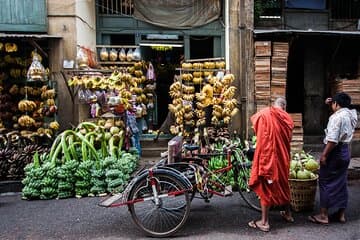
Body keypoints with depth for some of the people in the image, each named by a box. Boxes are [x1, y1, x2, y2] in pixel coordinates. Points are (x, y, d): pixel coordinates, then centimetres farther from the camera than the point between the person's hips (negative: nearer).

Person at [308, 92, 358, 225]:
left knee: (326, 183, 0)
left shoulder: (336, 117, -18)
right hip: (345, 152, 9)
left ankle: (323, 215, 5)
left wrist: (324, 154, -19)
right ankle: (341, 214, 22)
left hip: (335, 152, -9)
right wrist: (331, 104, 22)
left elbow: (332, 140, -24)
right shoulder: (351, 114, 7)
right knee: (341, 183, 14)